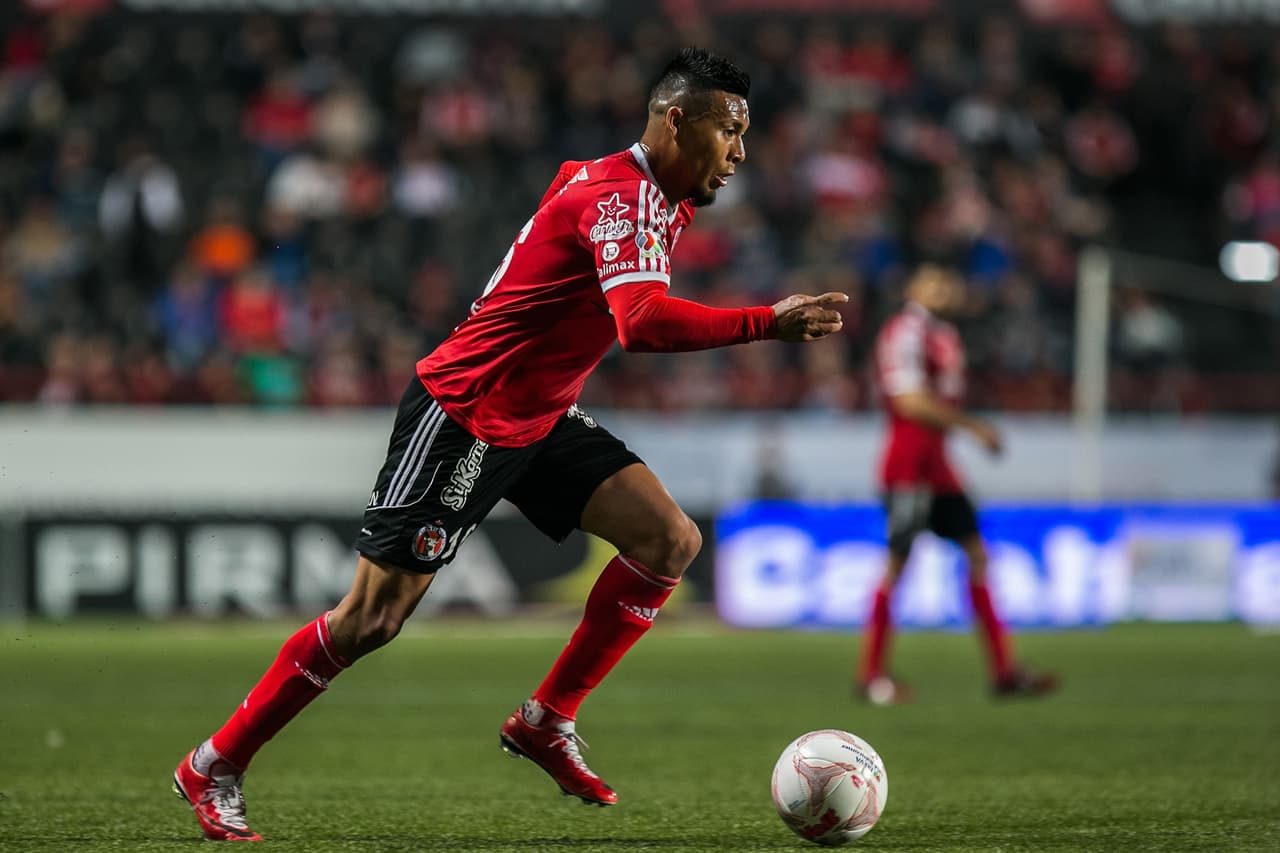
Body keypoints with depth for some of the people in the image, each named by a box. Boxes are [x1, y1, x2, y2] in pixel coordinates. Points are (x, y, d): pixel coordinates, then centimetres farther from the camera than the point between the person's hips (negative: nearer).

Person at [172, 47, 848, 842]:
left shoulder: (657, 199, 7)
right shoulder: (619, 196, -23)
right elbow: (641, 323, -40)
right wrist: (768, 324, -41)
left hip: (537, 419, 9)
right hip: (462, 412, -9)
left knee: (671, 541, -5)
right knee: (373, 618, -7)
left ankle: (546, 721, 4)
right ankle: (215, 766, 8)